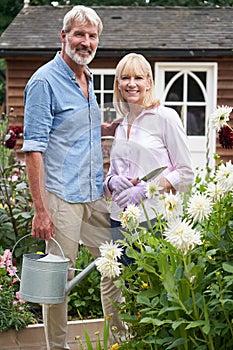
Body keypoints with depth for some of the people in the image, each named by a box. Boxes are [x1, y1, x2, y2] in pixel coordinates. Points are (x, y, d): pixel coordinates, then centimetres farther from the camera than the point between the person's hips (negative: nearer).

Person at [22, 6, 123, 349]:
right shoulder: (45, 81, -10)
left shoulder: (87, 80, 14)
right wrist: (40, 208, -19)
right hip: (61, 197, -8)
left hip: (95, 195, 8)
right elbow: (34, 147, -15)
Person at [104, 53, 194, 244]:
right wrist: (112, 182, -1)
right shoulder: (121, 127, 16)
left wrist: (145, 190, -13)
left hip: (154, 217, -5)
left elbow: (186, 173, -3)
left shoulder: (166, 117, 0)